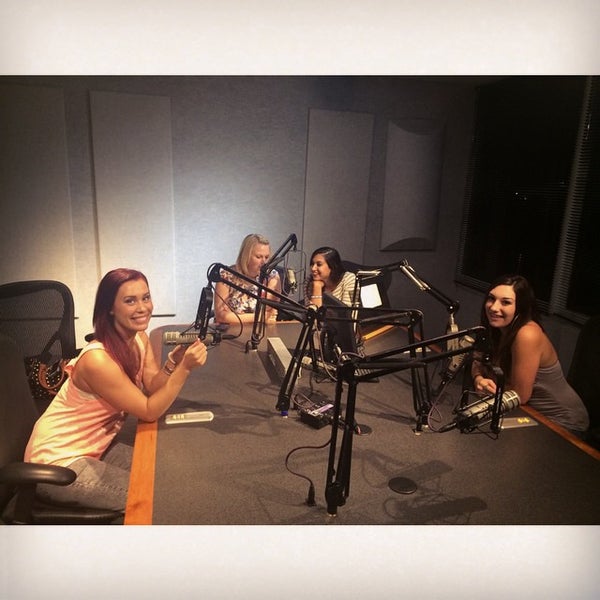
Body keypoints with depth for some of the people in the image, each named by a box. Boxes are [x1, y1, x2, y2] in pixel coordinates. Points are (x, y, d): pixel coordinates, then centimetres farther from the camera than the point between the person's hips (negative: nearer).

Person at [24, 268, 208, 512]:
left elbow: (153, 387, -10)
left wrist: (174, 360, -29)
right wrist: (185, 367, -37)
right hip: (58, 462, -8)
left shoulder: (139, 338, -5)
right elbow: (149, 411, -26)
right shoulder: (97, 360, -31)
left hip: (94, 448, 8)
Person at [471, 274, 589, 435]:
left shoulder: (528, 335, -29)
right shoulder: (495, 327, -7)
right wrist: (478, 379, -21)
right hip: (532, 412, 6)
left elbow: (520, 395, -25)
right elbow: (478, 362, 0)